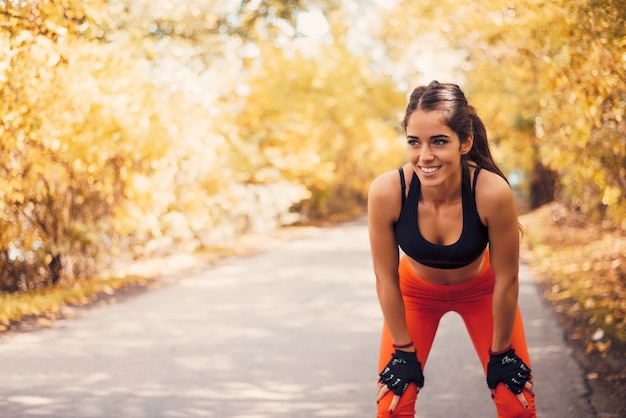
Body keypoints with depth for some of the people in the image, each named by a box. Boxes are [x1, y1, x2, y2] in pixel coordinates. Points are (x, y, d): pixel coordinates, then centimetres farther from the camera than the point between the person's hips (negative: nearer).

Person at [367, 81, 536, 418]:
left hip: (480, 289, 0)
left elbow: (506, 280, -21)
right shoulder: (386, 191, -34)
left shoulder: (492, 192, -37)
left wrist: (500, 352, -9)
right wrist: (404, 351, -8)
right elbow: (386, 278, -18)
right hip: (415, 290, 0)